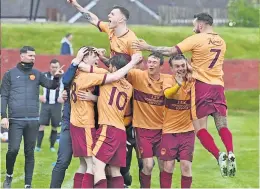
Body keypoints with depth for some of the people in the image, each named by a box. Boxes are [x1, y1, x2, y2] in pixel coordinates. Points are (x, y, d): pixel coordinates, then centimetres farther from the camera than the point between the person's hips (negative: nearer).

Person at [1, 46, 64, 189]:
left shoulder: (37, 74, 11)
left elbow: (51, 85, 4)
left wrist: (56, 77, -18)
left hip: (33, 120, 3)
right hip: (15, 120, -3)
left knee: (29, 152, 5)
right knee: (13, 149, -12)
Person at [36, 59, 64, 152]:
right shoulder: (44, 76, -2)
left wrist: (63, 98, -6)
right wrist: (39, 96, -5)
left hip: (56, 105, 0)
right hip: (46, 104, 0)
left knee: (54, 127, 6)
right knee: (41, 125, -5)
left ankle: (52, 146, 17)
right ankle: (38, 146, -1)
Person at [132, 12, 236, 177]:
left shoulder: (198, 39, -8)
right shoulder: (221, 42, 10)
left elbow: (171, 51, -10)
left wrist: (148, 47, -2)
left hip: (201, 85, -5)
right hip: (218, 85, 5)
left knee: (200, 128, -1)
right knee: (222, 126, 4)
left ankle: (219, 155, -20)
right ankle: (230, 154, -19)